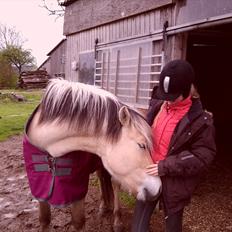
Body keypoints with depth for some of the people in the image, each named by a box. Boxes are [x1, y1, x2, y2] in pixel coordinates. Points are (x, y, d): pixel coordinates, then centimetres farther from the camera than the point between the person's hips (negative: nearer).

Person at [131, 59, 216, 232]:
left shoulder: (201, 120, -17)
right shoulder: (158, 106, -3)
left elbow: (203, 157, -19)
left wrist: (165, 167, -24)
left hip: (174, 182, -4)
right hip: (148, 174, 4)